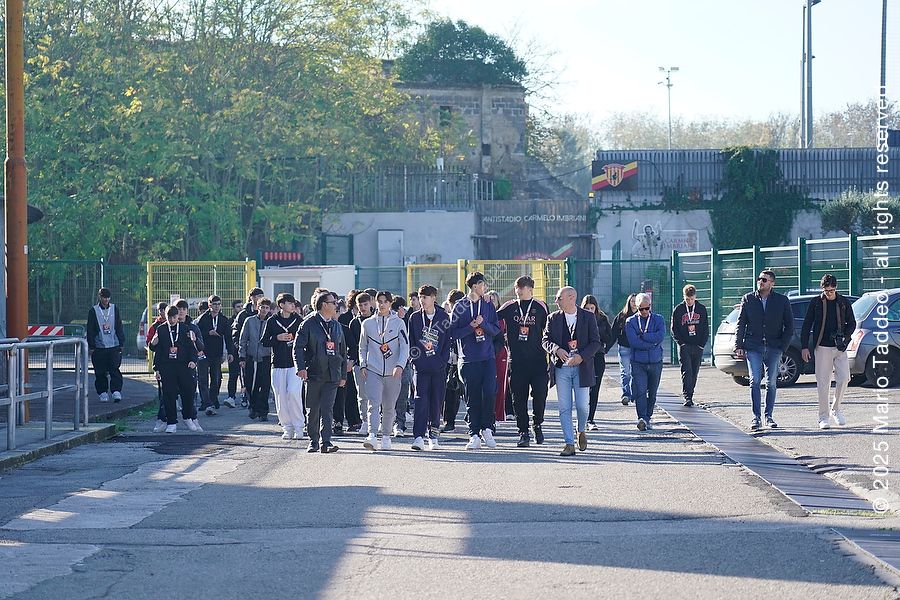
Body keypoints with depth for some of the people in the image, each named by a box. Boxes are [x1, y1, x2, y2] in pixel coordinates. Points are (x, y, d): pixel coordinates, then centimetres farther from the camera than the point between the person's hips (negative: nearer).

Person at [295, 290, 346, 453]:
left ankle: (326, 443, -12)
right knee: (313, 410, 5)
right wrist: (301, 367, -19)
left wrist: (343, 375, 18)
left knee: (327, 409, -8)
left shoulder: (337, 326, 14)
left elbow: (343, 351, 21)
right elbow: (298, 347, -6)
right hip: (314, 373, -3)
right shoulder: (309, 323, -2)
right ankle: (313, 442, 17)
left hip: (332, 375, 3)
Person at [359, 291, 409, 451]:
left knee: (389, 406, 8)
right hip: (373, 370, 0)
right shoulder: (368, 323, 8)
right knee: (374, 403, -15)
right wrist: (363, 365, 4)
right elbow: (363, 347, 17)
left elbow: (405, 347, -2)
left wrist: (400, 365, -17)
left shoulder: (398, 322, 3)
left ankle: (386, 436, 20)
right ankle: (372, 435, -25)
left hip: (393, 372, 0)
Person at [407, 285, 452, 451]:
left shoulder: (444, 317, 5)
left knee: (436, 401, 5)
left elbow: (447, 341, 7)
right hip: (421, 367, -1)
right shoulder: (415, 317, 6)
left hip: (438, 368, 1)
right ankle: (419, 437, -15)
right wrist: (415, 358, -2)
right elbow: (411, 341, 9)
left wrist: (443, 360, -3)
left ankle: (433, 435, 16)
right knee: (421, 400, -11)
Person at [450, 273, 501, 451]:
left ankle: (487, 429, 3)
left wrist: (483, 324, -9)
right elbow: (454, 333, -1)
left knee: (489, 393, -10)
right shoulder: (460, 307, 2)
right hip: (469, 359, -2)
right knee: (472, 398, 1)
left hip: (488, 358, 2)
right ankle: (474, 434, 5)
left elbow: (496, 329, 8)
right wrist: (471, 326, -13)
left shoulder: (488, 306, 11)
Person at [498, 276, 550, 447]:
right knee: (519, 398, 1)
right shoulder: (509, 307, 9)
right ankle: (523, 432, 8)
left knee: (540, 394, -7)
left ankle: (537, 424, 17)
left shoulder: (540, 307, 5)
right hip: (516, 360, 1)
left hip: (537, 359, -1)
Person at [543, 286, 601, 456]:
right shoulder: (553, 318, 8)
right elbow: (545, 340, 4)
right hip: (561, 367, 2)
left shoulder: (588, 317, 2)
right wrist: (557, 349, -17)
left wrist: (582, 356, -16)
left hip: (582, 367, -2)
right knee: (564, 408, -1)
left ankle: (582, 431, 26)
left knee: (582, 406, -4)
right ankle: (569, 444, 3)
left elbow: (595, 342, -1)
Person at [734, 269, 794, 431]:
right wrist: (738, 346, 0)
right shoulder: (748, 299, 6)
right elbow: (740, 324, 8)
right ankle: (756, 418, -9)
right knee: (754, 382, -9)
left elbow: (789, 325, 7)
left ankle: (769, 416, 14)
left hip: (774, 348, 0)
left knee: (771, 384, 4)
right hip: (753, 347, 0)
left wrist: (783, 346, -2)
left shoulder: (782, 301, 5)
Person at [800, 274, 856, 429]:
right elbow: (806, 325, 5)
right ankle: (824, 417, 4)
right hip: (822, 348, -1)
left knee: (844, 378, -10)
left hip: (839, 348, 1)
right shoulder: (816, 303, 3)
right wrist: (804, 346, -2)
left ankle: (836, 409, 12)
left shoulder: (844, 303, 8)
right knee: (823, 383, -2)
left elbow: (852, 323, 12)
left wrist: (845, 337, -7)